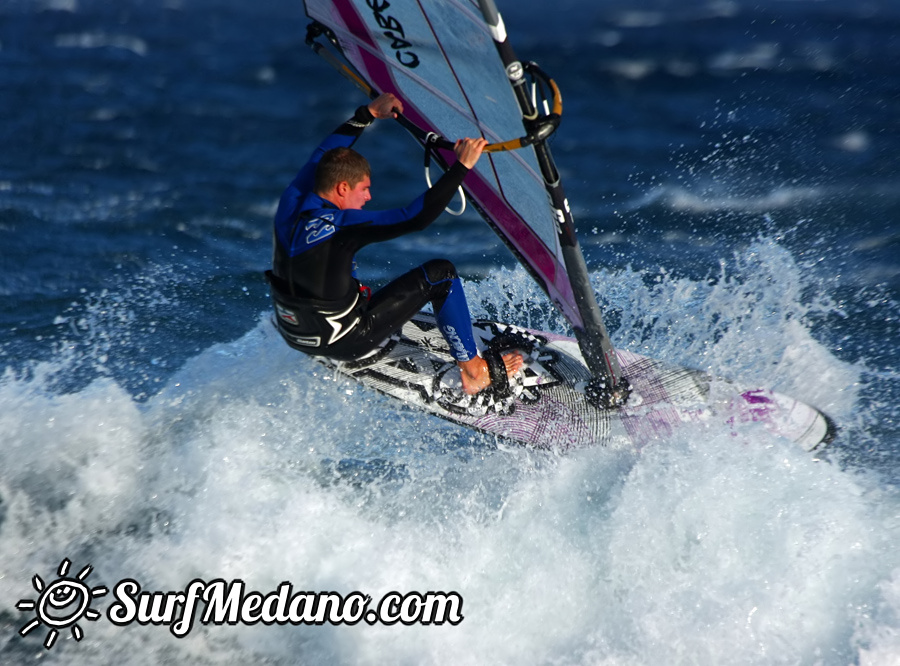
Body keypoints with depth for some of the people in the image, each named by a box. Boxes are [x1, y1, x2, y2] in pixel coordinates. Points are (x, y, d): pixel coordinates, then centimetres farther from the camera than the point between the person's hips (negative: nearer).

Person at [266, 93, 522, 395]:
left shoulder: (290, 204, -7)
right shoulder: (340, 227, -28)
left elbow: (325, 155, 13)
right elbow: (416, 217, -30)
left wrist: (367, 114, 19)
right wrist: (461, 165, -25)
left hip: (292, 333, 8)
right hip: (344, 343, -8)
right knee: (439, 274, -3)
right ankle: (473, 372, 8)